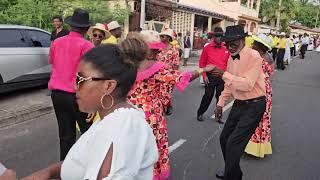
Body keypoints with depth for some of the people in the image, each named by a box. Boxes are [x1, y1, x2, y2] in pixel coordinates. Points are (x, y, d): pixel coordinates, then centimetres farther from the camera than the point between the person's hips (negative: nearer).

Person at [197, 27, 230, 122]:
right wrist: (204, 76, -6)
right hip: (210, 77, -3)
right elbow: (202, 63, 0)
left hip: (222, 77, 3)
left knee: (220, 97, 10)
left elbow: (228, 63, 9)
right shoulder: (207, 48, -4)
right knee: (208, 96, 3)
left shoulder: (226, 49, 3)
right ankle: (200, 113, 22)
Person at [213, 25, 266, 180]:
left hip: (253, 105, -8)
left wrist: (224, 74, -29)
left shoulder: (253, 56, -18)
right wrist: (220, 103, 12)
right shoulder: (231, 58, 5)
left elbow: (247, 84, -28)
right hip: (238, 104, 8)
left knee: (233, 144, -8)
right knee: (224, 139, 16)